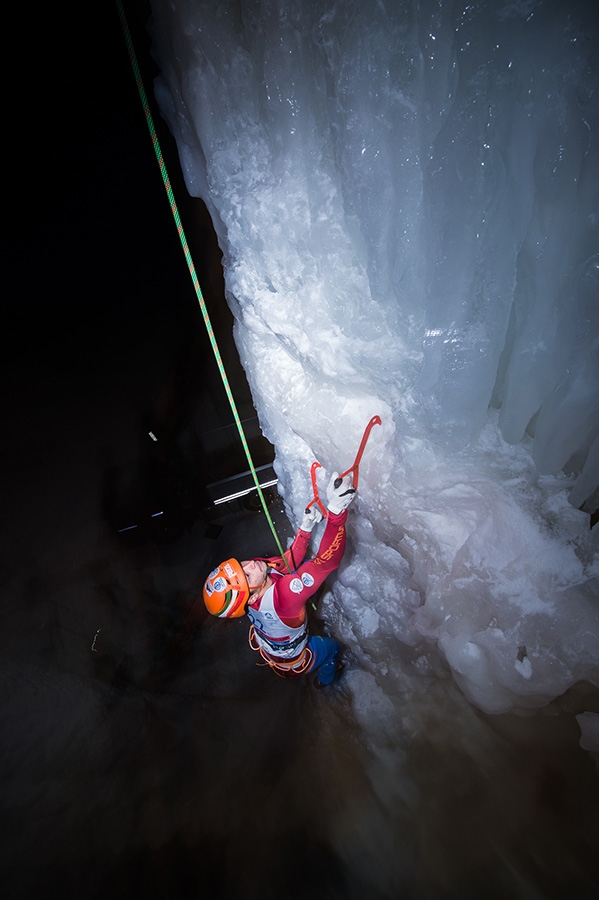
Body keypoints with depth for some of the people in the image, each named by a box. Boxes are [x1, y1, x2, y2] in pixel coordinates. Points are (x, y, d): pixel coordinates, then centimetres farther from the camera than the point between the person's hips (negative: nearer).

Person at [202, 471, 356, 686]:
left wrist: (305, 528, -24)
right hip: (290, 662, -5)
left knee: (305, 563, 4)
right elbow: (326, 561, -58)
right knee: (333, 647, 28)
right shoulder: (282, 596, -51)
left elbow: (289, 562, -14)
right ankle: (324, 678, 58)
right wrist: (336, 510, -67)